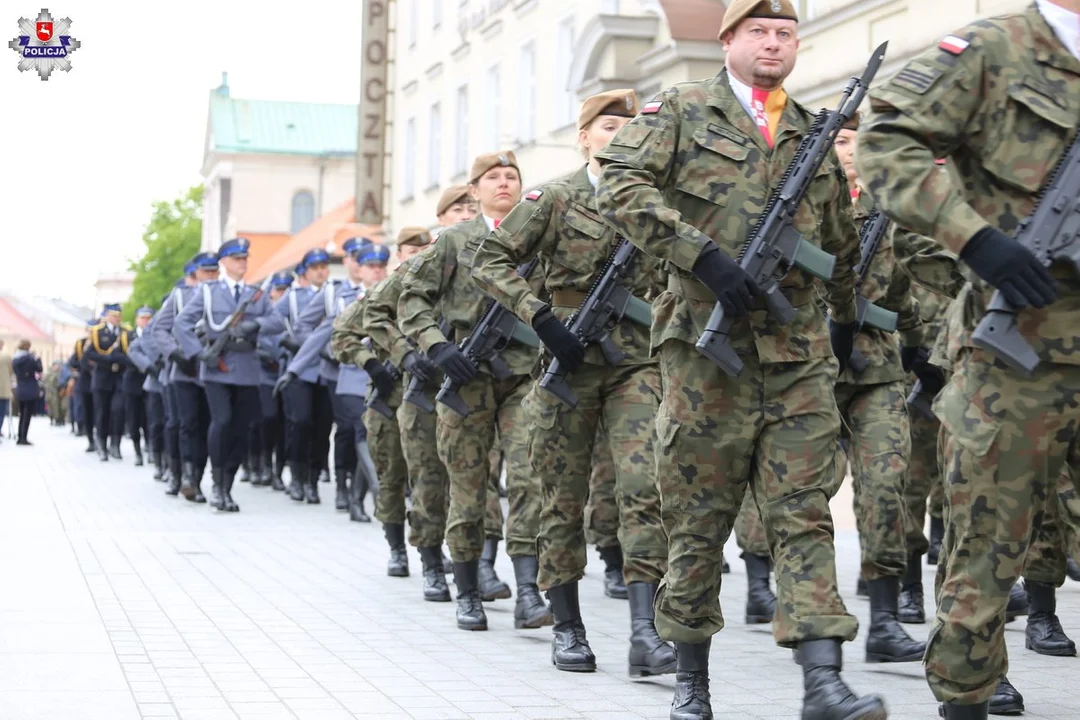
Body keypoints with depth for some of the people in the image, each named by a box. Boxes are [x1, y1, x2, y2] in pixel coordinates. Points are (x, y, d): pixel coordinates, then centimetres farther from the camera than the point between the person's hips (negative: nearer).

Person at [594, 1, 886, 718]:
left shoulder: (815, 135, 18)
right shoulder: (683, 110, 5)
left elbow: (843, 243, 30)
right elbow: (620, 184, -10)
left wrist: (847, 321, 34)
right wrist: (702, 254, -19)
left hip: (800, 352, 3)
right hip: (707, 341, -3)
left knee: (805, 511, -4)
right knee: (700, 513, 3)